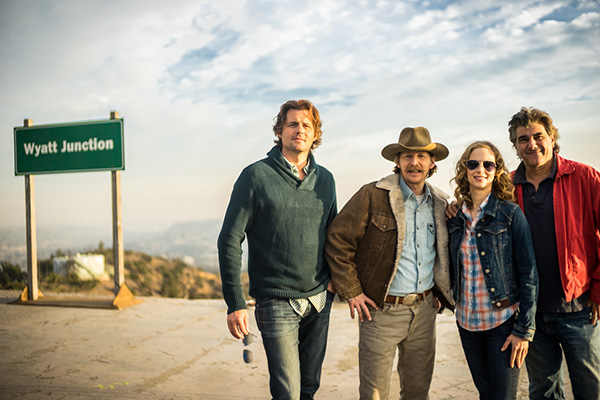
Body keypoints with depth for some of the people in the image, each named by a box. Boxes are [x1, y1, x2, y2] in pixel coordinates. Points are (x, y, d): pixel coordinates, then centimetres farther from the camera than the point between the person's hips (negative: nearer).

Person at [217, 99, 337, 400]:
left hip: (319, 300, 5)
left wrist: (335, 280, 9)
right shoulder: (256, 176, -7)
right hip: (276, 302, -5)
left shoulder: (325, 180, 8)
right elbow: (230, 240, -8)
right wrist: (234, 303, -12)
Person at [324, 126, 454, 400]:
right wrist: (351, 292, -10)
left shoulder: (439, 203, 7)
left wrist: (442, 295, 10)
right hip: (381, 310, -5)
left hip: (424, 310, 5)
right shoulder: (372, 196, -10)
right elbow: (337, 240, -10)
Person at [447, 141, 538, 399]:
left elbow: (529, 273, -10)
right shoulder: (455, 216, 4)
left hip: (503, 320, -4)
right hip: (467, 320, 4)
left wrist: (524, 329, -12)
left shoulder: (510, 213, -8)